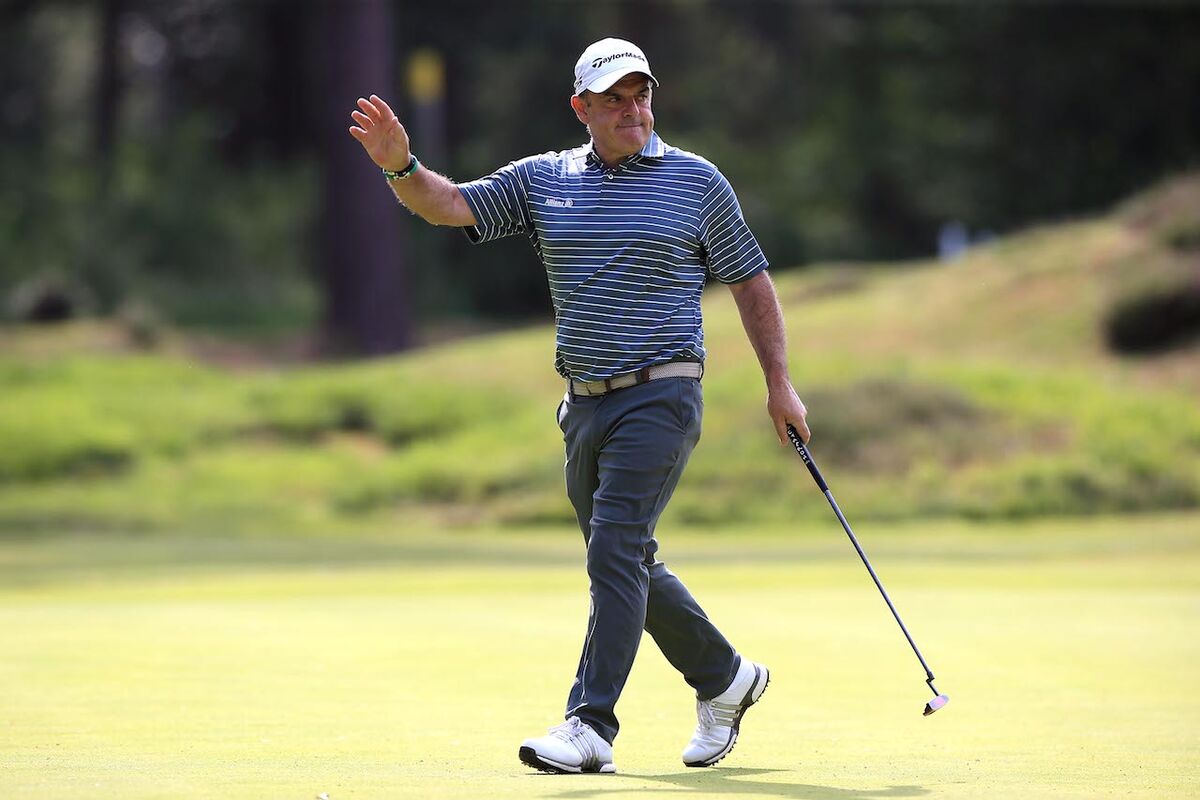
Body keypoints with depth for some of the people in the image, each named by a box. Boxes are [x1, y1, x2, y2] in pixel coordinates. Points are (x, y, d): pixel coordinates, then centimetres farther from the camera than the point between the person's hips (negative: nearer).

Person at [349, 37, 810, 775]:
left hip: (660, 397, -5)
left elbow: (751, 281, 6)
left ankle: (591, 728, -19)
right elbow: (448, 205, 1)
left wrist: (779, 383, 3)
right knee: (629, 565, 13)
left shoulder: (696, 181, 0)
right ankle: (725, 680, 31)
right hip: (584, 404, 5)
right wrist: (401, 166, -19)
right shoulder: (542, 180, 8)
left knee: (616, 553, -16)